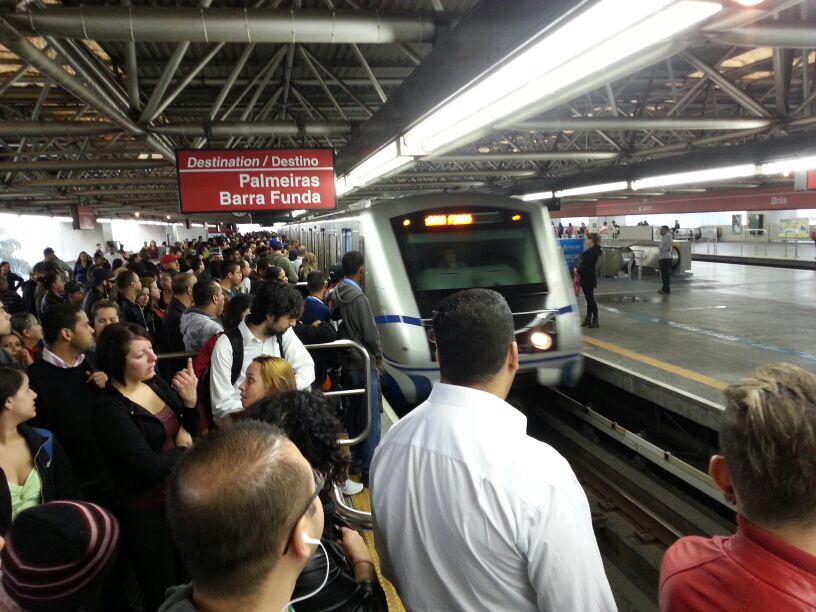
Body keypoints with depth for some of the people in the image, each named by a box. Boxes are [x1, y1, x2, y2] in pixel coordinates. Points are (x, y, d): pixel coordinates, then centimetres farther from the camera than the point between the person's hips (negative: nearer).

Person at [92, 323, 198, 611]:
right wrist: (181, 449, -9)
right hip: (146, 513, -5)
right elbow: (150, 466, -27)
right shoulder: (108, 410, -22)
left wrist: (190, 400, -16)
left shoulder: (155, 381, -4)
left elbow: (190, 433, 2)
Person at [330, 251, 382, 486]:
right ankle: (369, 470, 6)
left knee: (353, 413, 18)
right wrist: (379, 356, -2)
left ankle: (356, 460, 30)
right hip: (364, 365, -8)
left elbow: (333, 319, 6)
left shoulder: (336, 296, 0)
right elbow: (370, 335, -20)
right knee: (370, 420, 1)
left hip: (346, 363, 8)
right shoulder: (359, 298, -22)